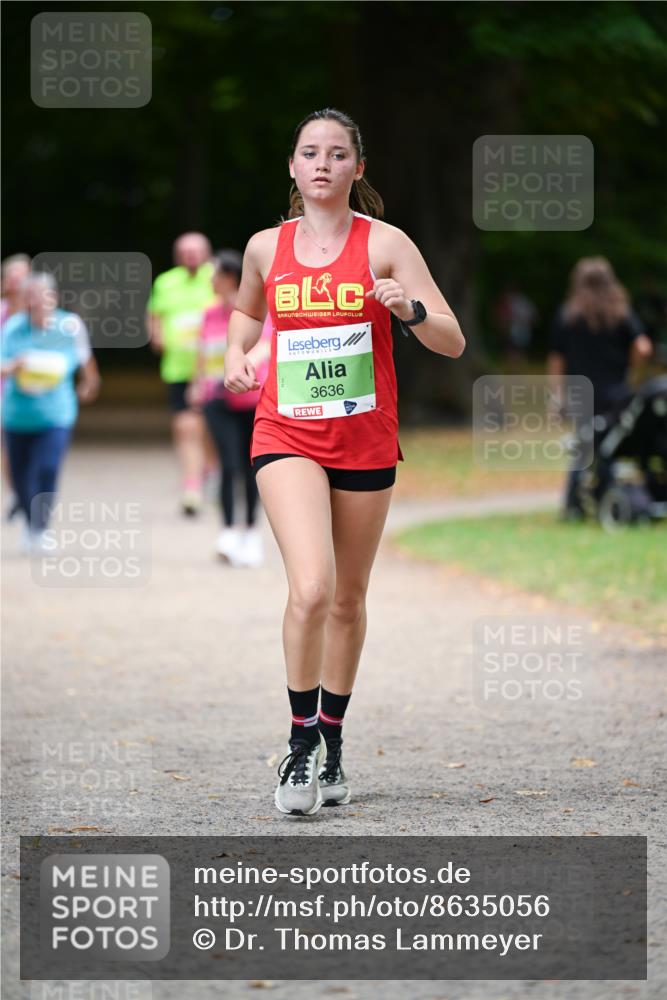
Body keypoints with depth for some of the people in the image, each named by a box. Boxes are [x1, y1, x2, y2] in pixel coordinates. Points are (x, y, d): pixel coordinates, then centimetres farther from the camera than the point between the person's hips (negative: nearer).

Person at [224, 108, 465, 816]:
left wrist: (408, 308, -24)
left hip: (366, 440, 1)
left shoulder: (384, 244, -3)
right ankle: (301, 741, -6)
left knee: (348, 599, 11)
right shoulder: (266, 247, 4)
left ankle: (332, 745, 29)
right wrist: (236, 352, 6)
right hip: (287, 437, -1)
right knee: (311, 587, -21)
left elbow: (453, 342, -5)